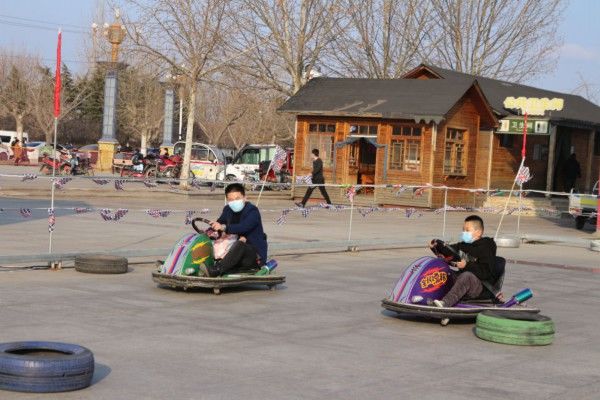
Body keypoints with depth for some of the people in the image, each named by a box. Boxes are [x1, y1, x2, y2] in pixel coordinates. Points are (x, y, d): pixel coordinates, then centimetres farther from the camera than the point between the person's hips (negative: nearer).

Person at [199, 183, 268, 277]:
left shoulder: (252, 211, -13)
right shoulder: (228, 210, 9)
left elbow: (243, 227, -29)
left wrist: (224, 227, -43)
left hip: (256, 254, -7)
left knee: (240, 244, -35)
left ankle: (216, 270, -48)